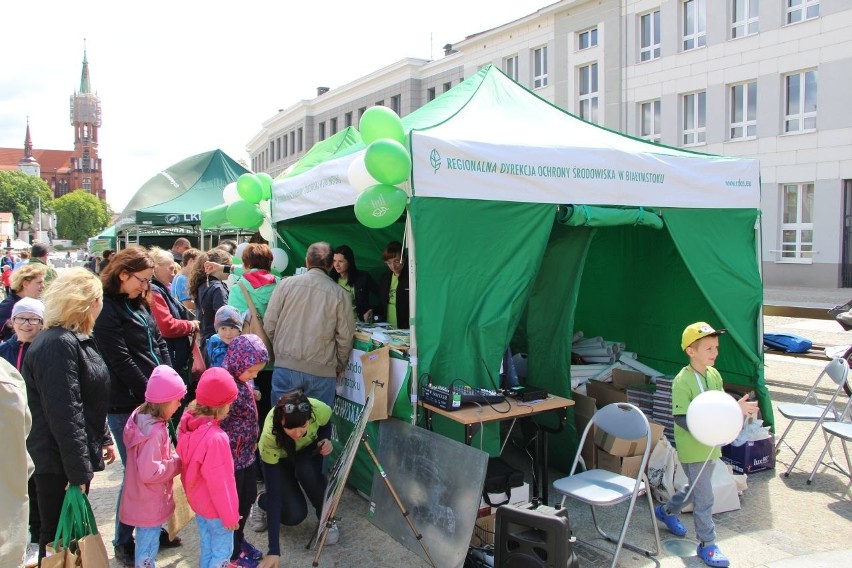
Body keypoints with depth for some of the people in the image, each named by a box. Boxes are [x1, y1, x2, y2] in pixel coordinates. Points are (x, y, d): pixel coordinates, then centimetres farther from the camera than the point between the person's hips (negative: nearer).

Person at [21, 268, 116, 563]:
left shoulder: (76, 339, 11)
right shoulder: (57, 344, -23)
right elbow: (63, 413, -27)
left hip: (75, 456, 10)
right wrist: (78, 470, -25)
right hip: (59, 463, -10)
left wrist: (104, 438, 21)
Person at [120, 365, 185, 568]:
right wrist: (176, 463, -21)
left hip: (145, 501, 9)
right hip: (149, 504, -9)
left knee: (145, 543, 25)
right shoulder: (154, 432, -31)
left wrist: (172, 457, 3)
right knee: (148, 549, 8)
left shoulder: (141, 416, -1)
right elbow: (149, 472, -33)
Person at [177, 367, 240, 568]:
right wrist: (229, 515, -13)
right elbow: (219, 483, -26)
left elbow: (187, 465, 4)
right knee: (223, 551, 13)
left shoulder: (187, 422, -10)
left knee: (207, 548, 25)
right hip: (215, 507, -8)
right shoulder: (216, 438, -34)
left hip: (197, 501, 8)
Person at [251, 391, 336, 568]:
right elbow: (274, 493, -40)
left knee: (306, 471, -34)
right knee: (294, 515, -19)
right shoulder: (270, 438, -42)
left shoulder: (319, 410, -37)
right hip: (278, 459, -1)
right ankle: (262, 502, 15)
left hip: (308, 450, 2)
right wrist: (274, 551, -42)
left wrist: (325, 440, -31)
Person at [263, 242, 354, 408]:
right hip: (322, 370, 0)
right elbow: (345, 337, 0)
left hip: (286, 365, 1)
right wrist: (339, 367, 15)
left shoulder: (286, 284, -1)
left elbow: (269, 325, 0)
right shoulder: (340, 294, -2)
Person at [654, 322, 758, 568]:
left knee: (696, 488, 24)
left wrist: (737, 408, -11)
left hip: (711, 446, 8)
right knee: (704, 498, 0)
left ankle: (666, 511, 48)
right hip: (693, 449, -8)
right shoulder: (682, 381, -22)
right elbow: (680, 418, -22)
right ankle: (707, 545, 16)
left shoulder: (714, 375, 1)